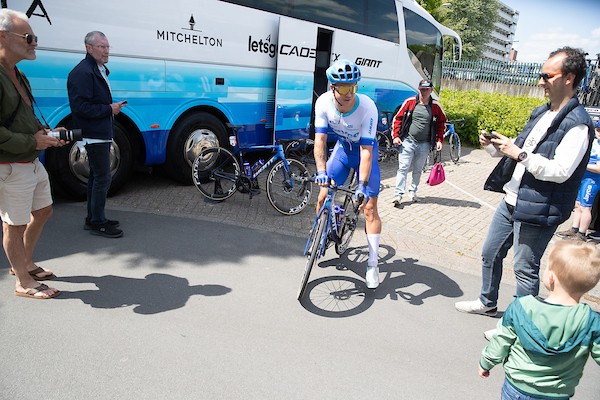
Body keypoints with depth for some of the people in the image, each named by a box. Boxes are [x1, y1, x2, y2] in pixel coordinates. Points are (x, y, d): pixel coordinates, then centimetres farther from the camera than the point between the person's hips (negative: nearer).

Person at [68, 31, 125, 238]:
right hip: (94, 135, -11)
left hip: (102, 133, 11)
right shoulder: (82, 72, -16)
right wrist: (109, 109, -17)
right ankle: (97, 222, 2)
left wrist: (112, 107, 10)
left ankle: (93, 219, 27)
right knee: (103, 177, -7)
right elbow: (80, 106, -23)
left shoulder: (100, 70, 17)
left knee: (96, 176, 16)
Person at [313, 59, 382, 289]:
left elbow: (366, 150, -32)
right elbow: (320, 140, -22)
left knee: (369, 207, -7)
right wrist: (321, 171, -36)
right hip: (342, 148, 3)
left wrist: (362, 185, -38)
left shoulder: (367, 107, -32)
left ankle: (372, 265, 1)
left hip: (364, 151, -3)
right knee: (323, 197, -3)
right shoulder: (323, 102, -22)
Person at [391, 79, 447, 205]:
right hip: (408, 141, -2)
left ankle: (412, 191, 28)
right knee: (403, 168, -6)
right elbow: (398, 118, 2)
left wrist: (439, 140, 4)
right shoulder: (410, 102, -3)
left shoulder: (435, 106, 1)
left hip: (424, 144, 2)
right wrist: (396, 136, -4)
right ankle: (398, 195, -4)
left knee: (418, 170, 12)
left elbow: (442, 123, 11)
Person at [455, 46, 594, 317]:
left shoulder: (577, 124, -16)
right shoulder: (541, 113, 11)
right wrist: (493, 146, 2)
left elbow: (560, 171, -24)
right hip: (511, 202, 9)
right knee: (490, 254, 19)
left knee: (525, 269, 4)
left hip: (537, 211, -9)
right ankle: (487, 303, 40)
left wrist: (519, 153, -23)